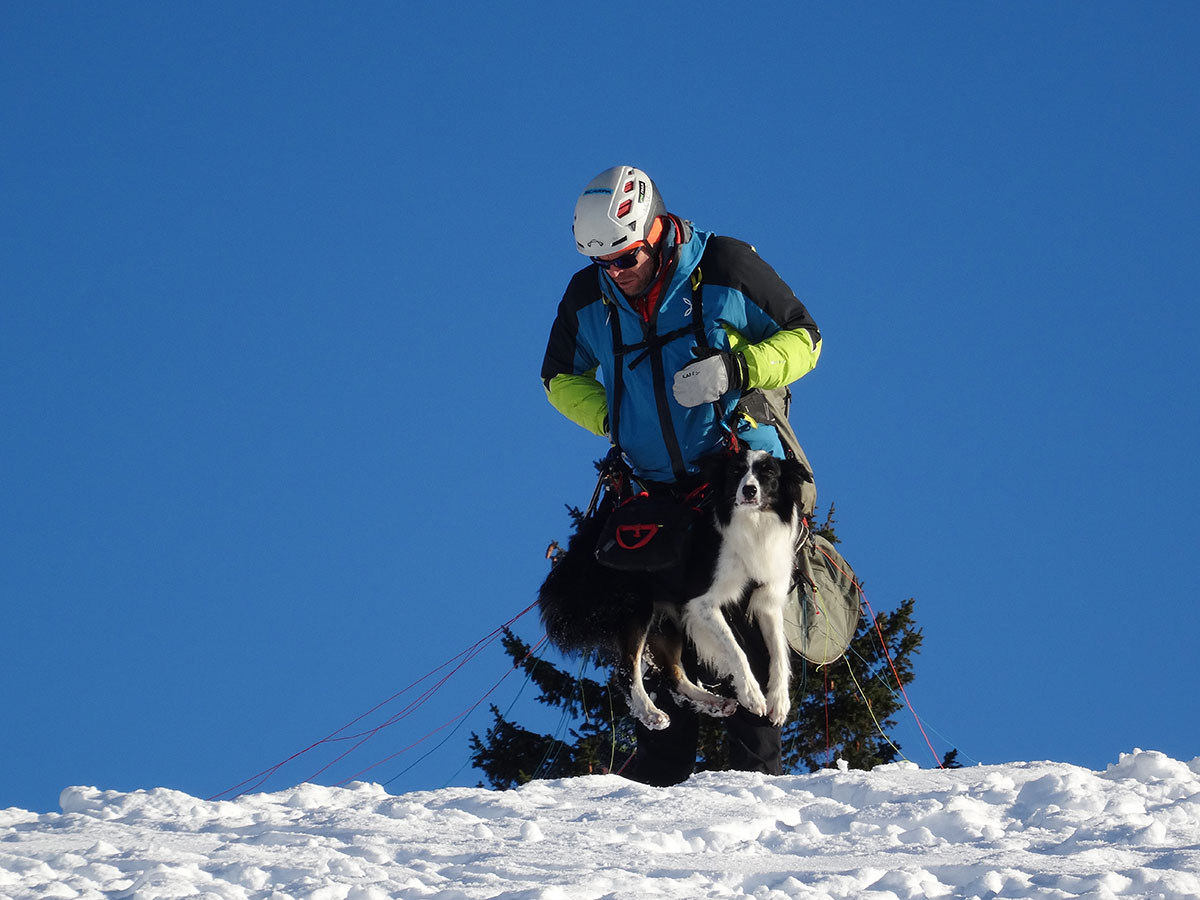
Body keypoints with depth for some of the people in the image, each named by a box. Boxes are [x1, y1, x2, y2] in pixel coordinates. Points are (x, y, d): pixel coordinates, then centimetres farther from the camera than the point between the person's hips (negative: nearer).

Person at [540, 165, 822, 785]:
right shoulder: (586, 298, 3)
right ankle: (659, 777, 2)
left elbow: (803, 338, -1)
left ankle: (757, 766, -9)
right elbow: (560, 378, 19)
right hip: (661, 483, 4)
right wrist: (610, 417, 0)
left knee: (747, 619, -11)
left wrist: (732, 370, -18)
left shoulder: (725, 268, -9)